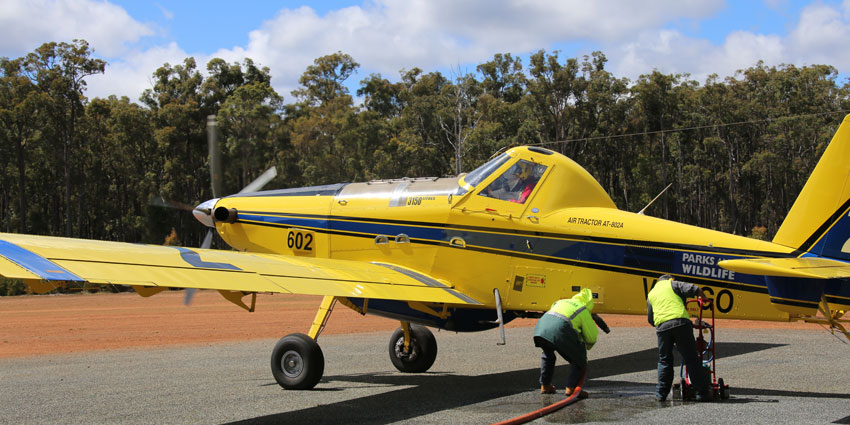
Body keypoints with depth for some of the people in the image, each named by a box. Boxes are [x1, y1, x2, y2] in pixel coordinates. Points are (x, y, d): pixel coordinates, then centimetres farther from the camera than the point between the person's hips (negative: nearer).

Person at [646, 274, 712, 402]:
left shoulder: (651, 294, 28)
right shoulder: (672, 284, 17)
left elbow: (650, 319, 28)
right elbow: (693, 289, 3)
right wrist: (703, 297, 22)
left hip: (662, 327, 3)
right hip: (681, 322, -3)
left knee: (664, 360, 15)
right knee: (692, 359, 0)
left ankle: (661, 394, 13)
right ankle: (703, 392, 1)